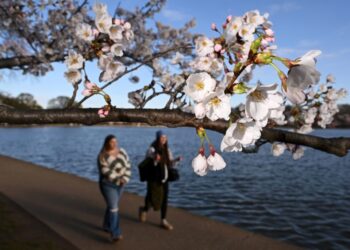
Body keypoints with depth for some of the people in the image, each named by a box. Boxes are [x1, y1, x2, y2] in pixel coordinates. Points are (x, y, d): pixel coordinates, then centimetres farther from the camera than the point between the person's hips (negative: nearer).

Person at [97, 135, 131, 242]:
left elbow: (127, 165, -1)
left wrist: (125, 178, -14)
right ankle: (115, 234, -9)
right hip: (108, 185, -5)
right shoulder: (102, 156, -15)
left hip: (120, 184, 5)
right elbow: (105, 171, -22)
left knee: (112, 206, 17)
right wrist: (118, 179, -25)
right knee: (113, 208, -11)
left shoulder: (122, 152, -1)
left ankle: (106, 226, 35)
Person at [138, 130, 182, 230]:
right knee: (153, 198, 4)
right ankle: (144, 209, 37)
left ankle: (163, 221, 15)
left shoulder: (167, 150, 6)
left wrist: (176, 160, -10)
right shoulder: (152, 149, -10)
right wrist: (155, 160, -28)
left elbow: (170, 164, 9)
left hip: (164, 178, 5)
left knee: (164, 199, 4)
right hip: (154, 178, -5)